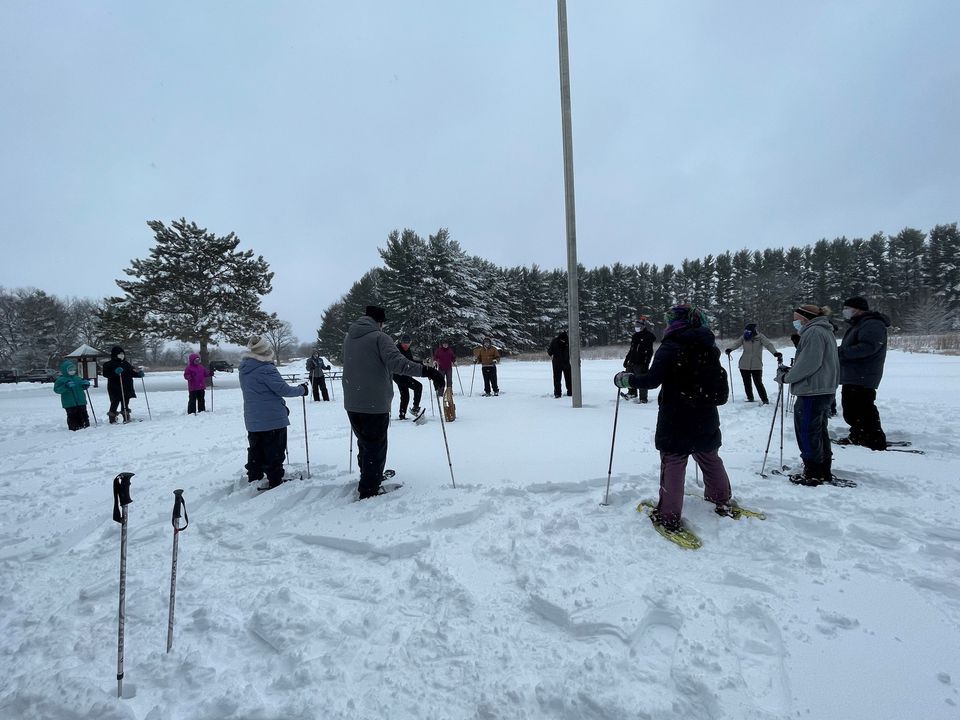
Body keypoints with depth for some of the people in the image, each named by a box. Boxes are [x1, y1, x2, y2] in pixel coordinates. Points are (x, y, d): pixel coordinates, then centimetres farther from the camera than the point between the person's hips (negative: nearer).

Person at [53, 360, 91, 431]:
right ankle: (74, 428, 3)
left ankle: (86, 427, 17)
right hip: (69, 404, -5)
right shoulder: (61, 380, -4)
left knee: (84, 415, 10)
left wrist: (86, 384, 0)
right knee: (73, 417, -4)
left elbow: (83, 387, 23)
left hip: (81, 402, 5)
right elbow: (57, 389, -15)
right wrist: (66, 386, -30)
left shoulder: (77, 378, 12)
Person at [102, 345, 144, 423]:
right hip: (115, 388, -6)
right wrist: (115, 372, -32)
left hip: (126, 388, 6)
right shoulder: (109, 364, -4)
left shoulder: (126, 364, 16)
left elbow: (132, 372, 24)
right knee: (115, 402, -6)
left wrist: (139, 373, 6)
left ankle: (126, 417, 20)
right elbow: (105, 373, -17)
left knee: (125, 402, 12)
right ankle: (112, 418, 3)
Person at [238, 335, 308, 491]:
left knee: (255, 450, 18)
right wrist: (301, 389, -2)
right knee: (274, 451, 4)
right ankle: (275, 481, 10)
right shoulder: (266, 369, -21)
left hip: (252, 419, 8)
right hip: (273, 418, -7)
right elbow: (283, 389, -19)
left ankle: (254, 478, 27)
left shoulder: (243, 369, 6)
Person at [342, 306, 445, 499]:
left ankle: (369, 478, 42)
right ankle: (368, 492, 10)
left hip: (352, 403, 8)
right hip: (375, 403, -7)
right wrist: (427, 371, -34)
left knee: (364, 444, 24)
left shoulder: (348, 337, 11)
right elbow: (397, 362, -28)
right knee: (375, 448, 5)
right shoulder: (378, 337, -12)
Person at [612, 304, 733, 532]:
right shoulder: (709, 348, 6)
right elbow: (721, 382, 18)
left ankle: (669, 517, 3)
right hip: (706, 419, 7)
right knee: (710, 458, 24)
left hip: (676, 421, -6)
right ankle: (722, 500, 41)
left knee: (673, 464, 0)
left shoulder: (670, 347, -16)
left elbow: (652, 379, -22)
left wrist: (625, 379, -9)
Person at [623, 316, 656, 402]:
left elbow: (649, 353, -13)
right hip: (632, 362, 8)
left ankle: (643, 398, 5)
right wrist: (626, 359, 22)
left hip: (640, 364, -8)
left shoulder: (648, 337, -10)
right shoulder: (635, 335, 14)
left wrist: (646, 364, -18)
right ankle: (632, 393, 35)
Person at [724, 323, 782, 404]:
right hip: (744, 365, 3)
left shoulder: (760, 337, -9)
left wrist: (775, 353, -34)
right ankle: (750, 398, 30)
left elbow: (769, 345, -17)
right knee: (746, 383, 13)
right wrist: (729, 349, -30)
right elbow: (736, 344, -9)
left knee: (758, 383, -7)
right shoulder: (744, 337, -2)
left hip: (756, 365, -3)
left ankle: (764, 400, 6)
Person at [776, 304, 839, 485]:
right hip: (825, 391, 11)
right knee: (819, 432, 17)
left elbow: (809, 363, -21)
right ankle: (824, 471, 26)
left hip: (811, 392, -11)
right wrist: (790, 370, 9)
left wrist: (787, 377, -9)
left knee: (808, 434, -2)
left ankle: (813, 474, 5)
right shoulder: (825, 332, 20)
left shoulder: (813, 332, -14)